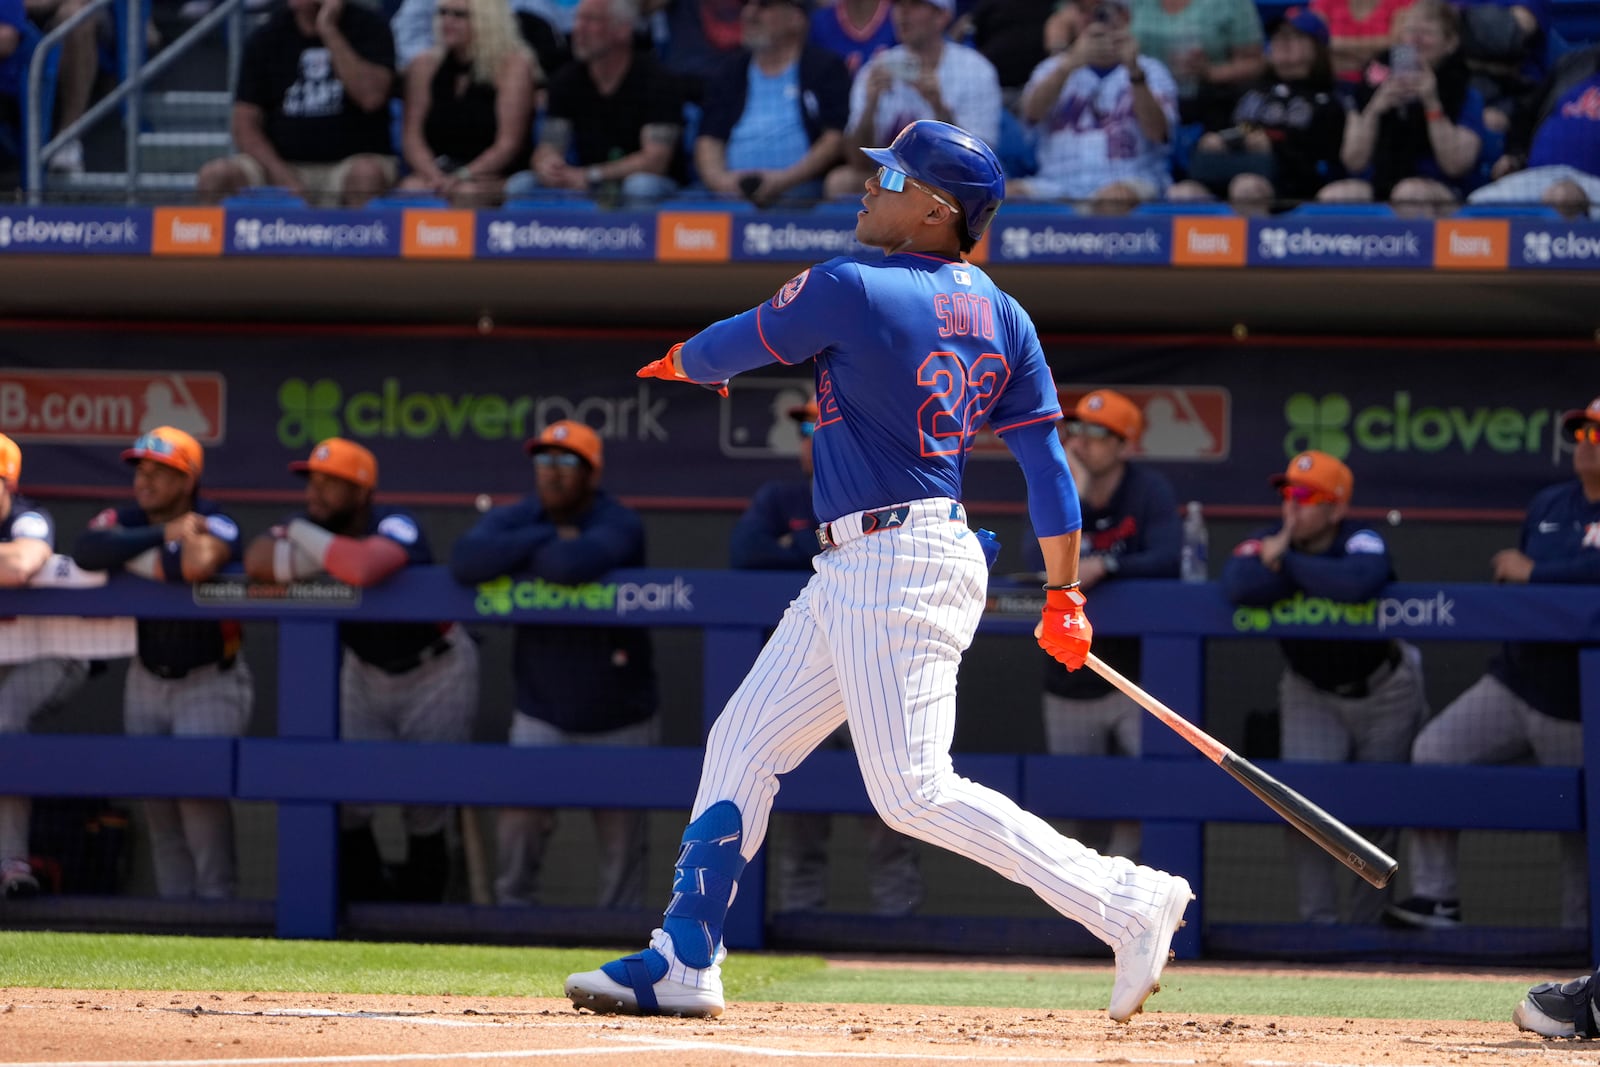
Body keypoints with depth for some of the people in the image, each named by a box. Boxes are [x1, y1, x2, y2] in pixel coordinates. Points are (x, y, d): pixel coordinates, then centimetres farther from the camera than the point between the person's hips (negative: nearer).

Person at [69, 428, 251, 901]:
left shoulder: (215, 524, -18)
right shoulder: (126, 519, -3)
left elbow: (198, 565, -40)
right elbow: (86, 550, -24)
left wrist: (127, 557, -23)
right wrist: (162, 536, -28)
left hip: (210, 681, -6)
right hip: (147, 679, 6)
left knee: (197, 787, -16)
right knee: (156, 796, 8)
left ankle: (216, 897, -7)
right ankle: (173, 901, 17)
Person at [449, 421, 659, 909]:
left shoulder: (619, 524, -15)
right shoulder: (516, 519, -3)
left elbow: (574, 565, -38)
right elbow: (466, 559, -25)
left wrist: (515, 555, -20)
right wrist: (549, 539, -24)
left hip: (620, 721, -2)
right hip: (542, 717, 2)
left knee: (623, 845, 5)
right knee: (519, 812, -15)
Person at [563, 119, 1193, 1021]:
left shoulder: (852, 291, -13)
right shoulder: (1000, 317, 9)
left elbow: (728, 351, 2)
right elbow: (1046, 461, 8)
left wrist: (679, 364, 25)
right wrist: (1064, 596, 13)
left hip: (894, 565, -10)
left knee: (915, 791, -12)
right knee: (743, 744, 14)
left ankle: (1128, 903, -15)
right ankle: (684, 963, 16)